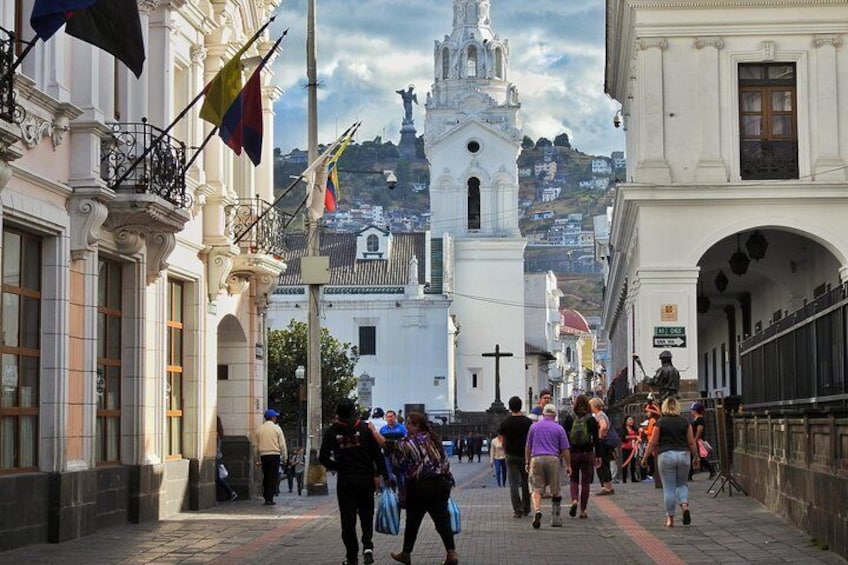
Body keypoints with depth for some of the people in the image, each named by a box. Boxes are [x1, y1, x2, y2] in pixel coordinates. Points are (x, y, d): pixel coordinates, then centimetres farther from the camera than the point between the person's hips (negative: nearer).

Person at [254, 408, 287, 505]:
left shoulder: (259, 429, 7)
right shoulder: (276, 428, -3)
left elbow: (255, 446, 10)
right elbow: (282, 445, -4)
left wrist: (257, 459, 17)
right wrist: (284, 457, 5)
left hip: (263, 456, 4)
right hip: (275, 455, -4)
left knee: (266, 477, 14)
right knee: (273, 477, -1)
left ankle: (266, 497, 15)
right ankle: (269, 498, -7)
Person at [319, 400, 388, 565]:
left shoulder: (332, 431, -3)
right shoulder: (365, 428, -3)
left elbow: (323, 458, -1)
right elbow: (377, 454, -4)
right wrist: (382, 474, 5)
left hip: (345, 480, 0)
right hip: (366, 478, 1)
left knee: (348, 519, 6)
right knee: (366, 514, 15)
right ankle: (367, 546, -6)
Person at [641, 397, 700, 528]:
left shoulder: (660, 423, -3)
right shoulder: (685, 422, 3)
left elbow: (652, 443, -2)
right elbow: (692, 442, 5)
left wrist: (645, 458, 7)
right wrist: (696, 458, 15)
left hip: (666, 455, -2)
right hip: (683, 455, 2)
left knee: (669, 488, 3)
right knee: (682, 484, 17)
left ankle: (670, 518, 7)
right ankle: (685, 505, -9)